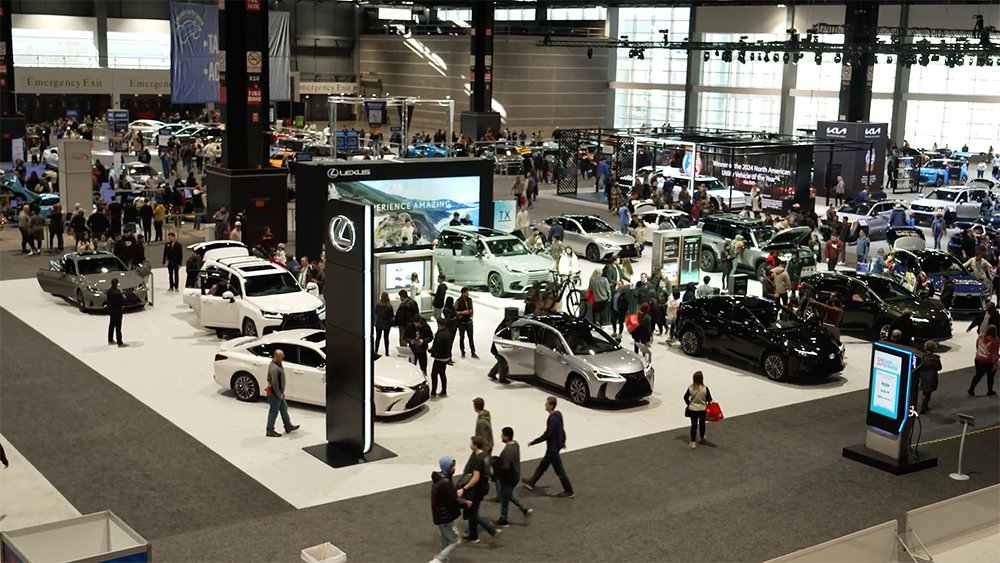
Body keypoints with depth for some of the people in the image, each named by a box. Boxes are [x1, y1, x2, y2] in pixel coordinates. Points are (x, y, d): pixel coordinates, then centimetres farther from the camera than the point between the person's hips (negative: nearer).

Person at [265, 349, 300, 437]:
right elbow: (274, 383, -29)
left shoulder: (278, 364, 5)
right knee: (273, 412, 2)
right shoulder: (274, 368, -28)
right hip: (274, 393, -10)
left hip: (279, 393, 10)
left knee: (284, 409, 21)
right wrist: (279, 394, -20)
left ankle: (288, 427, 34)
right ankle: (270, 431, 14)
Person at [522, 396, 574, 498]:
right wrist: (563, 441, 27)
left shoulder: (552, 419, -27)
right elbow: (561, 430, 14)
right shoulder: (558, 415, 2)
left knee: (559, 470, 2)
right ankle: (531, 482, 36)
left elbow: (547, 434, -27)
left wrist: (534, 442, -19)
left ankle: (569, 492, 11)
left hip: (553, 447, -10)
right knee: (543, 465, 22)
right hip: (556, 444, 10)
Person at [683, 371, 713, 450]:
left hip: (692, 410, 0)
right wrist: (707, 404, 10)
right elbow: (709, 399, -10)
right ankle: (702, 439, 41)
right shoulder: (705, 388, -17)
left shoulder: (690, 388, -11)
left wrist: (689, 404, 10)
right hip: (702, 410, 0)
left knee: (694, 425, 5)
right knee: (702, 424, 21)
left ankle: (693, 442, -2)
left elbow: (686, 397, -4)